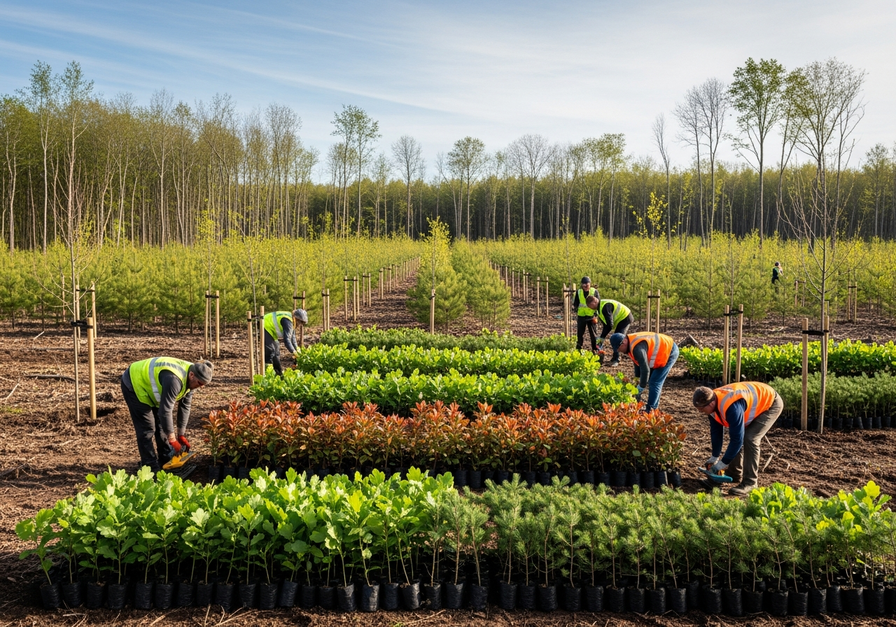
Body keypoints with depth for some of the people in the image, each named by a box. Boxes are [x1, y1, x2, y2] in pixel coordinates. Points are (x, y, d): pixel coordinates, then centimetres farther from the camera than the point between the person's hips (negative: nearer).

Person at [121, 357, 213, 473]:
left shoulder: (190, 379, -9)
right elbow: (165, 410, -37)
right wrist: (172, 440, -29)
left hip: (148, 384, 9)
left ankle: (167, 460, 21)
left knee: (163, 423, 10)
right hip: (134, 386, -9)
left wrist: (181, 435, 0)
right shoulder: (174, 380, -38)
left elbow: (184, 407, -1)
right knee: (147, 428, -10)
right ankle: (151, 468, -3)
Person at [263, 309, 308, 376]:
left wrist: (296, 349, 9)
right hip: (265, 327, -11)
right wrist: (293, 351, -28)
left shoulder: (291, 321, 4)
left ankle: (278, 371, 21)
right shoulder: (287, 321, -27)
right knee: (270, 350, -16)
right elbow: (286, 338, -31)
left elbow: (292, 336, 12)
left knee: (276, 347, 14)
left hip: (270, 328, 11)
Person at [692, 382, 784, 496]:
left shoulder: (731, 406, -40)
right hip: (753, 401, 9)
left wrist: (723, 463, -23)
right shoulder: (712, 401, -14)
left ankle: (750, 482, -11)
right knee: (735, 435, 2)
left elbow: (737, 438, -32)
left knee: (750, 438, -20)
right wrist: (714, 457, -1)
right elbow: (716, 431, -1)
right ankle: (734, 474, 17)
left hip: (770, 403, -9)